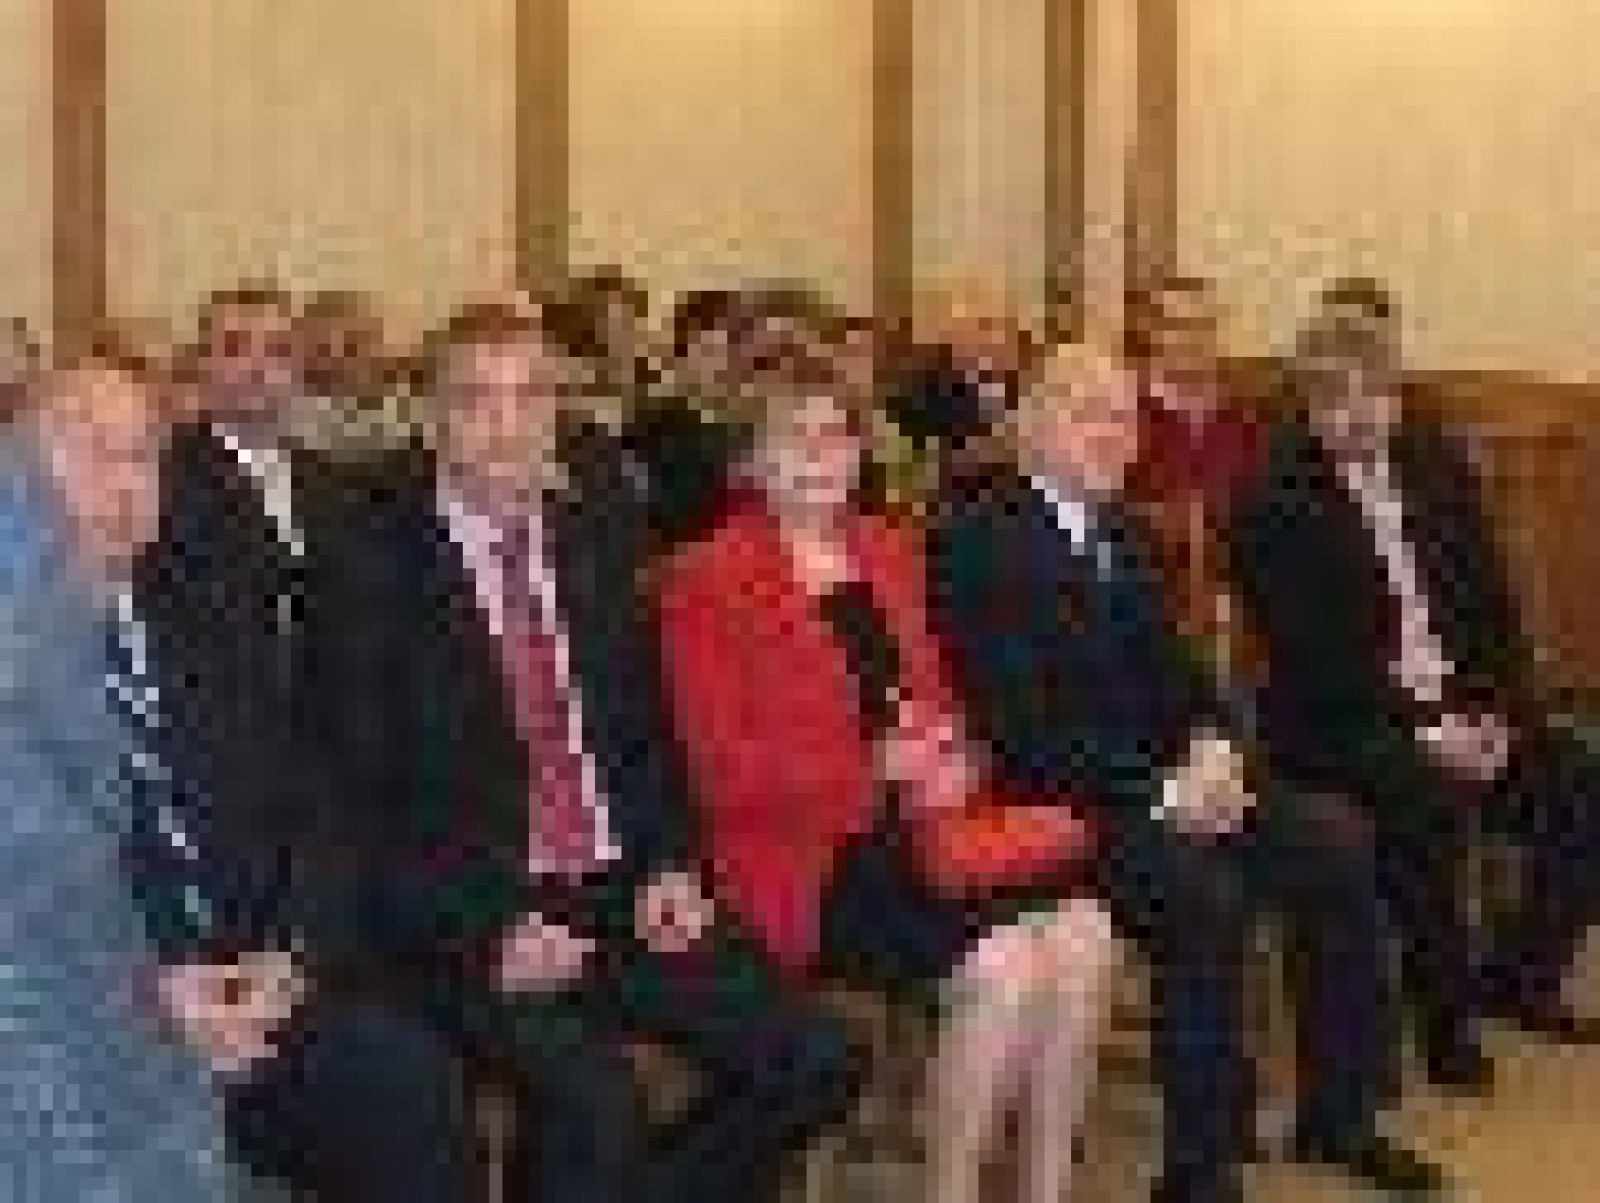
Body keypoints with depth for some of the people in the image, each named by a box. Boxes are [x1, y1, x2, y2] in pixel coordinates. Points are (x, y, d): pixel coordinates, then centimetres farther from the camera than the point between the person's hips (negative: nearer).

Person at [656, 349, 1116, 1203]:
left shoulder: (888, 550, 18)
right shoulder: (706, 580, -2)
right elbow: (725, 772, -6)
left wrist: (951, 761, -2)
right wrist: (876, 767, -15)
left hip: (917, 826, 6)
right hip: (802, 848, -6)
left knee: (1083, 937, -20)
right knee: (1000, 964, -27)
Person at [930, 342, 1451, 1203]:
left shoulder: (1119, 532, 16)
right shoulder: (977, 539, -12)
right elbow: (1016, 723, -18)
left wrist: (1211, 748, -3)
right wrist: (1159, 792, -20)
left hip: (1173, 784, 9)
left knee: (1337, 859, -4)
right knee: (1204, 896, -30)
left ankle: (1338, 1115, 10)